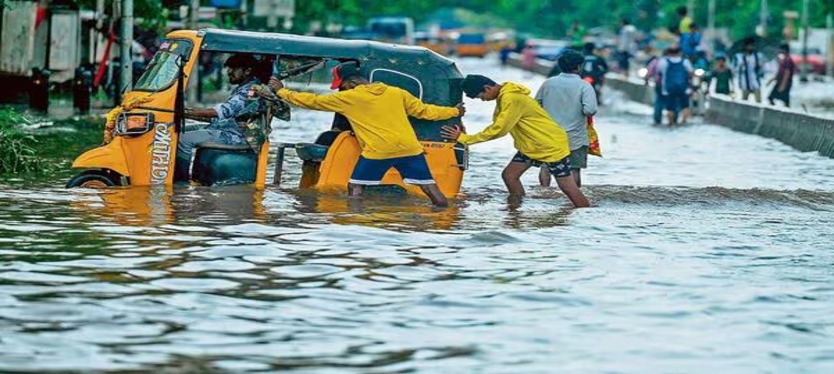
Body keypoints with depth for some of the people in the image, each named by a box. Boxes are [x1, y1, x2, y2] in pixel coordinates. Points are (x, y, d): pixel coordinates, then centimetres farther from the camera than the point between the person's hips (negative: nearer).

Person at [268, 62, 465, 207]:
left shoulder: (348, 98, 3)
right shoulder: (396, 93, 13)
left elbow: (312, 101, 9)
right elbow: (424, 111, 17)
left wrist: (282, 91, 20)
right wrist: (455, 112, 31)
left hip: (378, 152, -4)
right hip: (410, 149, 4)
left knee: (355, 187, 10)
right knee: (430, 187, 5)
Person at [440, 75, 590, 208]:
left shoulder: (511, 99, -27)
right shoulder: (504, 96, 5)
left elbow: (499, 130, -28)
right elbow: (498, 126, 7)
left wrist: (463, 138, -23)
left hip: (552, 145, -10)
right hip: (530, 146, 10)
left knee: (568, 188, -4)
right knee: (509, 175, 3)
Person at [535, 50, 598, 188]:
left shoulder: (548, 83, 0)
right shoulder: (584, 86, -11)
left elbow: (536, 104, 7)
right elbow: (590, 110, -22)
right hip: (575, 137, -3)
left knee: (546, 166, 15)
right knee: (574, 169, 5)